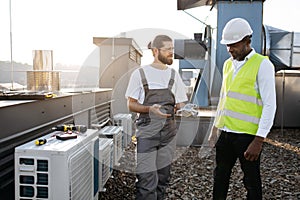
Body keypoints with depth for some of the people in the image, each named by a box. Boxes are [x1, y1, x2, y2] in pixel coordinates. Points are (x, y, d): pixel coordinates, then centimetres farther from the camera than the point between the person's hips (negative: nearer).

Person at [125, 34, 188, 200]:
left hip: (168, 133, 4)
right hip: (147, 133, -4)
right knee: (147, 181, -7)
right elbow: (131, 104, -2)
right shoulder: (140, 73, -4)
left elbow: (180, 103, 11)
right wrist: (150, 109, -20)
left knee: (162, 178, 13)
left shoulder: (174, 75, 8)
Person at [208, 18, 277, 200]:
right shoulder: (228, 64, 12)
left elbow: (270, 105, -12)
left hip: (247, 135, -6)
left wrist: (259, 140, -16)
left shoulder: (262, 65, -8)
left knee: (252, 182, 10)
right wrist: (216, 127, 17)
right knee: (220, 177, 17)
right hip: (225, 132, 6)